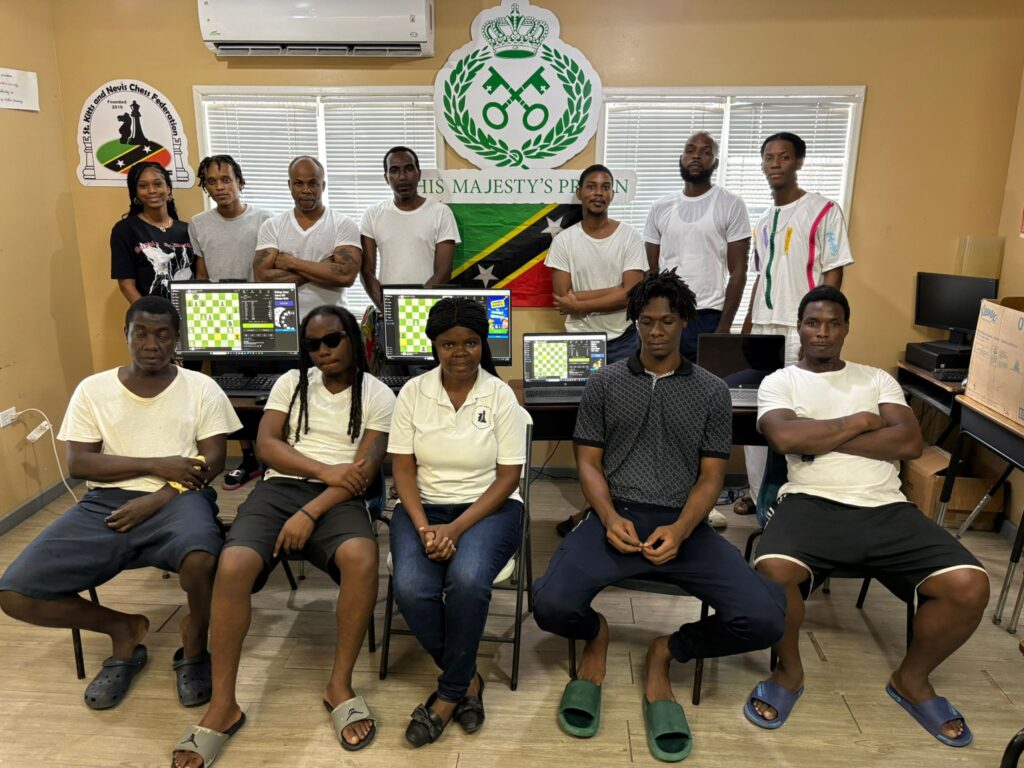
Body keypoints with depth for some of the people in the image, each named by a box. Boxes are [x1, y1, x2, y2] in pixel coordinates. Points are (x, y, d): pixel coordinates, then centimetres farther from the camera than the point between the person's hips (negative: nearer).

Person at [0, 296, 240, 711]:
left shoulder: (202, 388, 5)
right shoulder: (92, 390, 10)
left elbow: (211, 462, -2)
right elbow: (79, 462, 2)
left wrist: (152, 502, -14)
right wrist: (155, 464, -11)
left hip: (177, 500, -3)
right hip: (105, 503, 3)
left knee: (201, 559, -38)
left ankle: (194, 643, -3)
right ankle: (124, 630, 11)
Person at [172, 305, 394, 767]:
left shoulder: (378, 396, 5)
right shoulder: (291, 382, 15)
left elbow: (365, 470, -6)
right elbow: (266, 445, 4)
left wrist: (310, 514, -18)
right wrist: (326, 470, -12)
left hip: (338, 500, -2)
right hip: (279, 488, 2)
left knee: (362, 558, -36)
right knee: (232, 566, -28)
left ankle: (340, 685, -15)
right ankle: (222, 706, -13)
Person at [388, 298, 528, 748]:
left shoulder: (501, 396, -5)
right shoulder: (413, 392, 0)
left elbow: (508, 477, -7)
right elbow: (402, 467, -1)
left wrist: (456, 529, -18)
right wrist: (423, 527, -17)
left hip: (488, 508, -2)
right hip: (423, 507, 2)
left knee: (468, 580, -32)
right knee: (411, 588, -26)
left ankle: (449, 694, -8)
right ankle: (466, 679, 0)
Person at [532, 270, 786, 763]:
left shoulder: (712, 392, 10)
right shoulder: (604, 384, 9)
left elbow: (710, 476, 5)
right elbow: (588, 462, 6)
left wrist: (680, 530, -14)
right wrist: (610, 518, -14)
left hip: (683, 525, 1)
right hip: (615, 518, -1)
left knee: (764, 618, -23)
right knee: (551, 605, -28)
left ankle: (666, 655, 9)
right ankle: (595, 635, 13)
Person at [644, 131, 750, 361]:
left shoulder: (731, 205, 1)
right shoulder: (660, 208, 11)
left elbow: (738, 272, -3)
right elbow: (651, 271, 12)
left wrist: (724, 327, -11)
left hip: (707, 318, -3)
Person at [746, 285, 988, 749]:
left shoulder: (877, 379, 20)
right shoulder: (779, 382, 11)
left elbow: (910, 442, 3)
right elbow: (784, 437, -11)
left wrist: (820, 440, -4)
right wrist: (861, 421, -1)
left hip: (885, 508, 3)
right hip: (811, 504, -3)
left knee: (969, 585, -19)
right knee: (772, 571, -34)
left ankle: (911, 680, 12)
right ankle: (789, 672, 0)